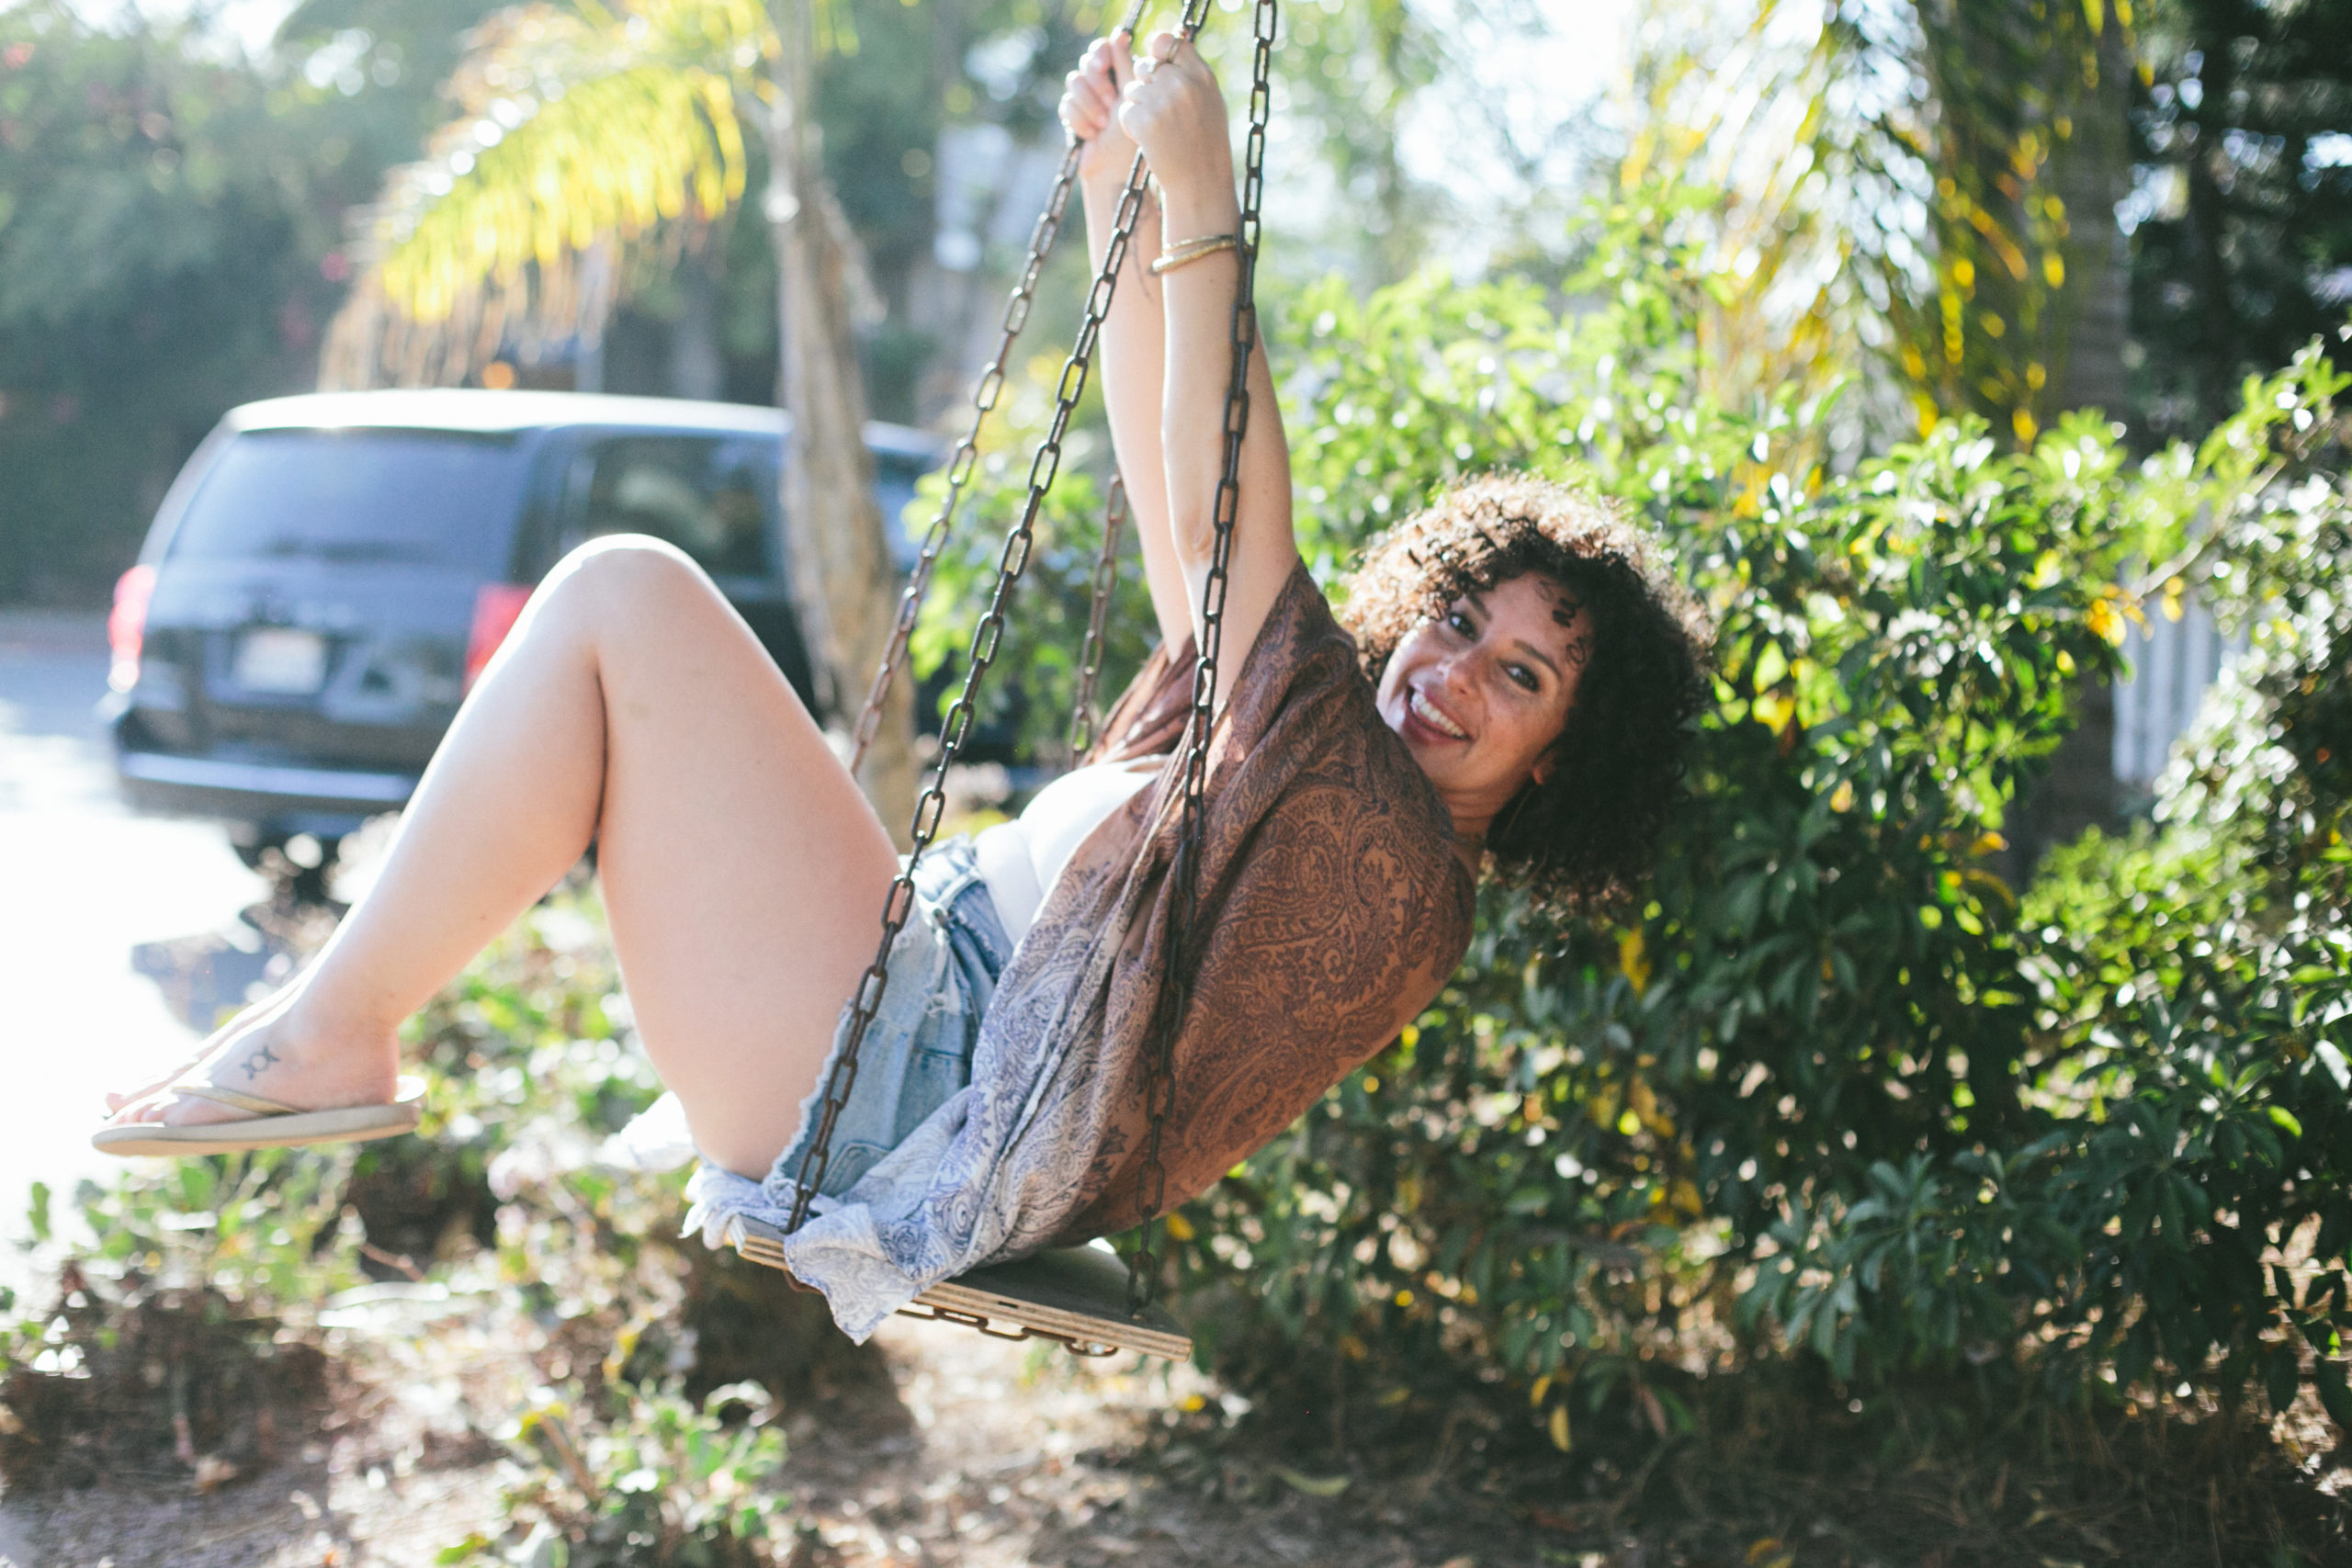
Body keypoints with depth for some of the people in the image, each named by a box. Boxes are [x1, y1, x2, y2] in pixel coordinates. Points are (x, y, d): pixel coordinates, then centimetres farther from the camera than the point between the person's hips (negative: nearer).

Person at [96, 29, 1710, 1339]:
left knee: (619, 594, -14)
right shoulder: (1325, 770, 15)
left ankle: (332, 1034, -8)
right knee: (629, 617, 18)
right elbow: (1172, 503, 17)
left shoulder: (1381, 846, -13)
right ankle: (337, 1019, 16)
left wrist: (1203, 206, -23)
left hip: (876, 1088, -10)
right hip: (913, 984, 10)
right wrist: (1119, 193, 11)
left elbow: (1224, 523, -22)